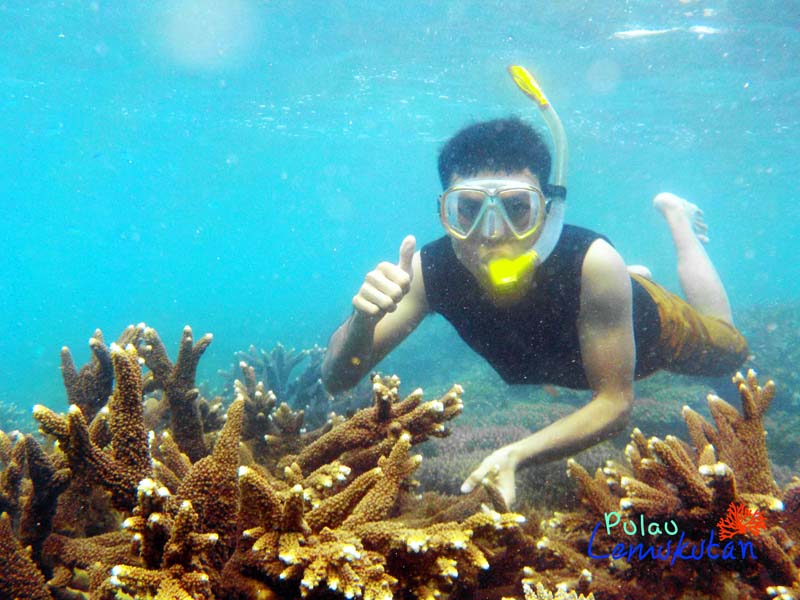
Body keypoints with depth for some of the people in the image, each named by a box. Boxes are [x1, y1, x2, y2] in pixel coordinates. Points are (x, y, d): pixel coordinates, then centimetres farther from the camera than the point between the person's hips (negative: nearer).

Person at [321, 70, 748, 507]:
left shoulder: (590, 263, -45)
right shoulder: (430, 270, -38)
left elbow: (615, 400, -37)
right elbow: (336, 380, -34)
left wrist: (515, 454, -53)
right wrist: (363, 320, -56)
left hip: (642, 323, -2)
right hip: (553, 361, 3)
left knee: (729, 351, 30)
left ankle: (674, 216, 38)